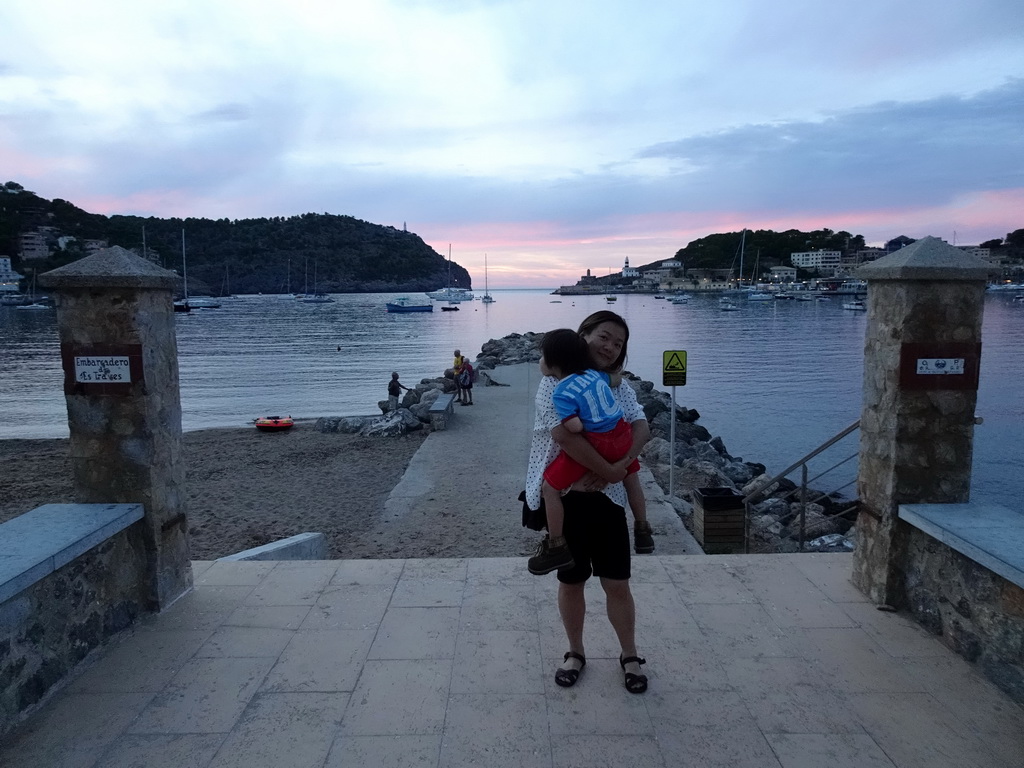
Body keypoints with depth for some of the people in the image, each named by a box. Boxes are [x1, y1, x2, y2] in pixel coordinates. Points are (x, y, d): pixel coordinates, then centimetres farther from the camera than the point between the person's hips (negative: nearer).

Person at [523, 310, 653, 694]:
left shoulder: (620, 388, 7)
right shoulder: (555, 383, -10)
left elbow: (641, 428, -7)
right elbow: (563, 434, -24)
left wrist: (621, 466, -25)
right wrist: (610, 471, -23)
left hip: (607, 497, 3)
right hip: (563, 497, -3)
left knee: (617, 584, 9)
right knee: (571, 582, 14)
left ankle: (630, 656, 32)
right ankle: (575, 653, 36)